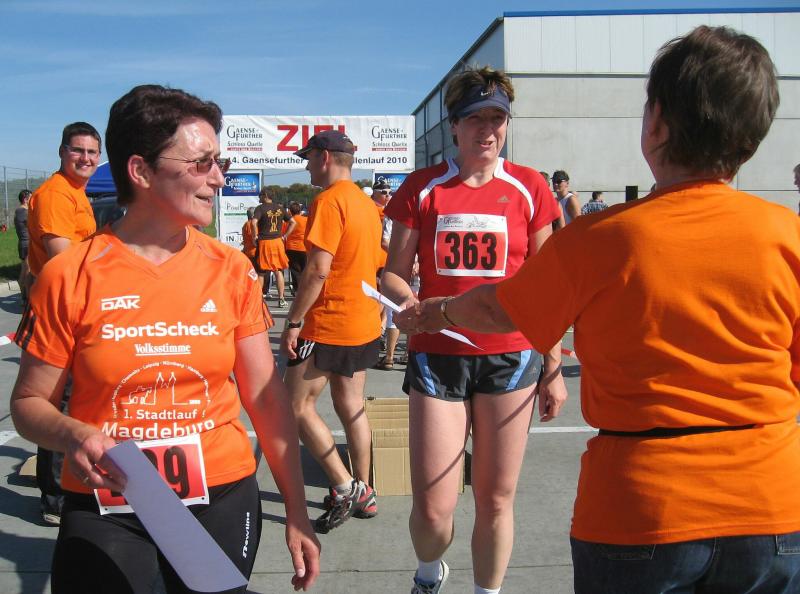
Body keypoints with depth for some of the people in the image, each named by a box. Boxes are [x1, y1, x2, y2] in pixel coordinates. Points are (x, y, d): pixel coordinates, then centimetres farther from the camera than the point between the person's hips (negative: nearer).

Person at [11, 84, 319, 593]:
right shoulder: (69, 277, -8)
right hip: (107, 508, -2)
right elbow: (29, 403, 0)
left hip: (222, 498, 2)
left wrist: (297, 513, 1)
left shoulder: (232, 270, -3)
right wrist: (74, 436, -23)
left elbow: (266, 396, 1)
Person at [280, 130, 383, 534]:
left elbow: (318, 269, -21)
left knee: (297, 405, 1)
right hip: (365, 323, 9)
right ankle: (362, 494, 21)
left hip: (329, 325, -9)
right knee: (351, 406, 14)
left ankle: (346, 487, 0)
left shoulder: (329, 201, -15)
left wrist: (293, 322, -16)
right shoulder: (366, 203, 13)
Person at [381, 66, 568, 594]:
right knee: (432, 508, 2)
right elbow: (395, 273, 7)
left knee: (496, 499, 7)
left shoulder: (528, 187, 4)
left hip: (510, 357, 0)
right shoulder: (422, 188, 3)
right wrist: (407, 301, -16)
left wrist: (553, 366, 6)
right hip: (437, 357, 0)